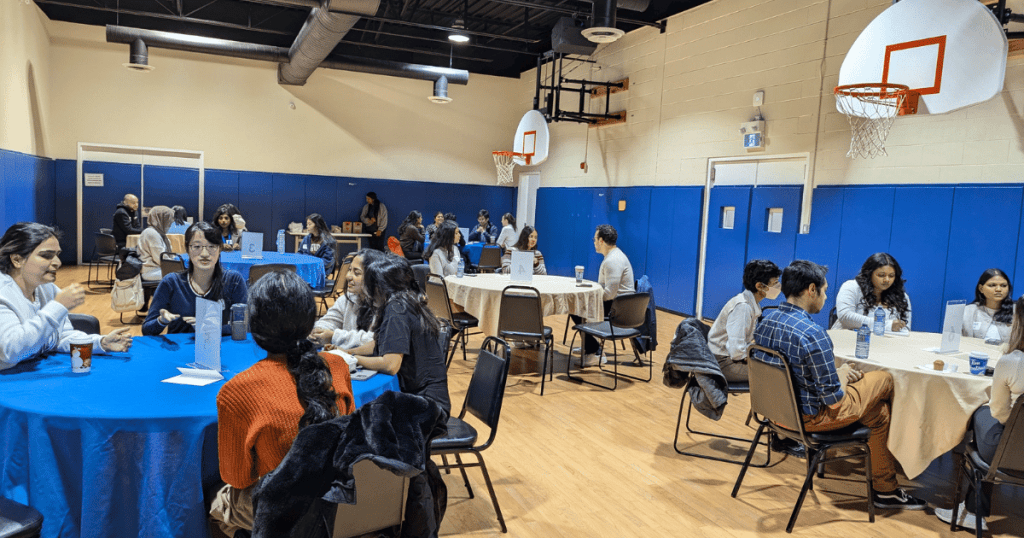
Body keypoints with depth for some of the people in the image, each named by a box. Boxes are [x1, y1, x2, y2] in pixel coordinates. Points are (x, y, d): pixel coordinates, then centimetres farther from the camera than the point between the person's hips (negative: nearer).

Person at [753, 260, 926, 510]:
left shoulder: (765, 321, -3)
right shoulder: (813, 335, -28)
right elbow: (835, 401, -21)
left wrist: (837, 372, 8)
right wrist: (842, 374, -1)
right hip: (810, 417, -7)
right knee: (885, 379, 15)